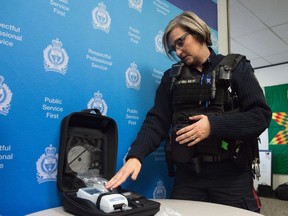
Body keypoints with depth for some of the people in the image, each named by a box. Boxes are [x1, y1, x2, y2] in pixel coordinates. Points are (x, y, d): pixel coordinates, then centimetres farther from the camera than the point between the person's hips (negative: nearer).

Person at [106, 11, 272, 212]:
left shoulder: (236, 67, 2)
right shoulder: (172, 76, 8)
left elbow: (261, 115, -6)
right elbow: (157, 121, -2)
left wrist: (214, 125, -19)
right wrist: (135, 155, -18)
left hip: (231, 174, -1)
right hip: (187, 174, 2)